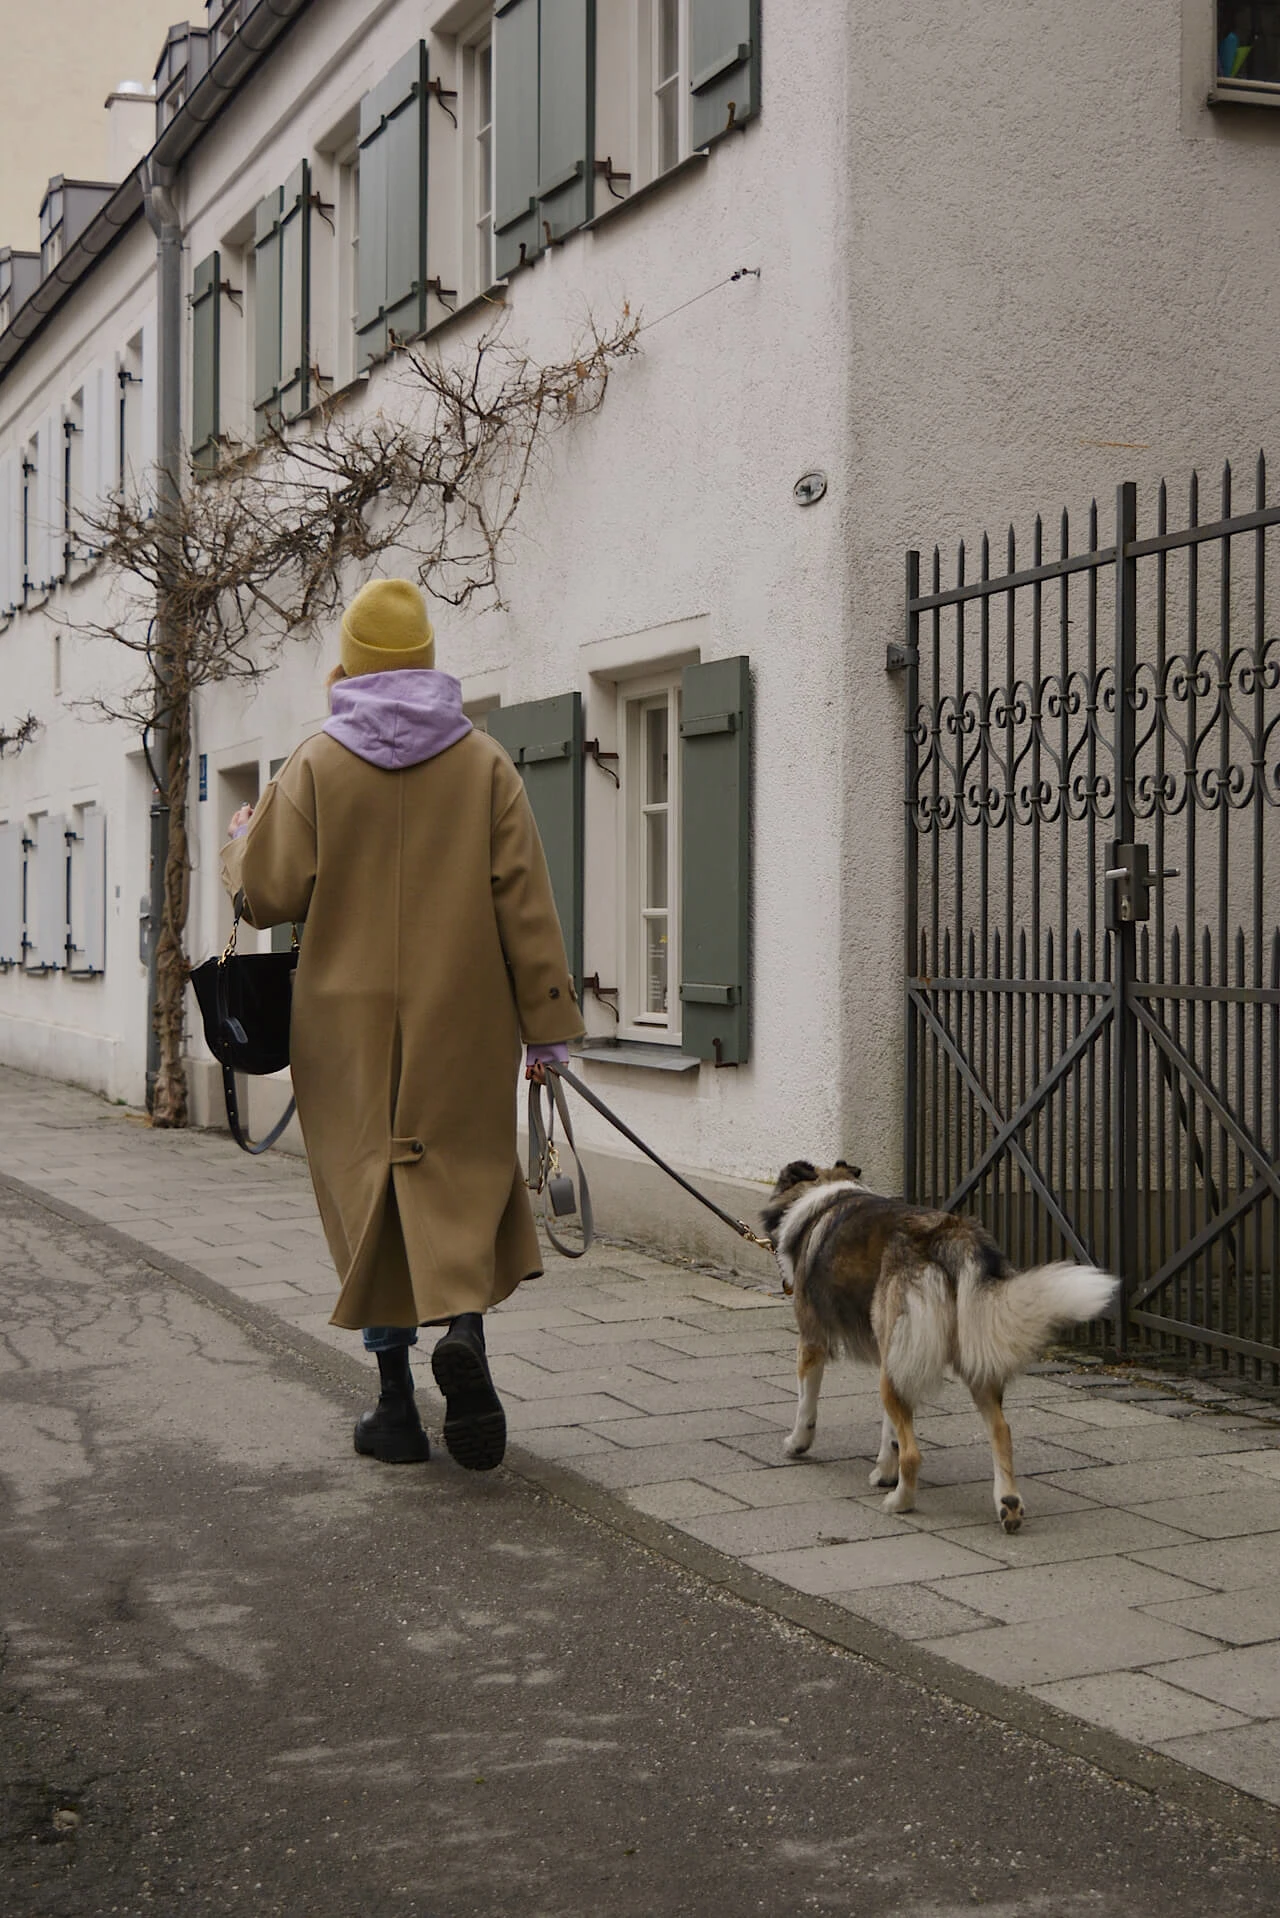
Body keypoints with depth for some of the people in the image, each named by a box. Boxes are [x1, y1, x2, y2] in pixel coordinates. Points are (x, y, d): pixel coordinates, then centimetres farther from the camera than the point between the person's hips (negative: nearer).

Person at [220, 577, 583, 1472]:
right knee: (464, 1178, 11)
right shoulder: (484, 762, 0)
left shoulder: (315, 766, -3)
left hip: (349, 1019, 0)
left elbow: (271, 894, -4)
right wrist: (546, 1021, 1)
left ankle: (397, 1403, 11)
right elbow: (525, 901, -3)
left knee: (368, 1189, 8)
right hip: (462, 1018, 0)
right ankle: (462, 1324, -16)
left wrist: (240, 845, 19)